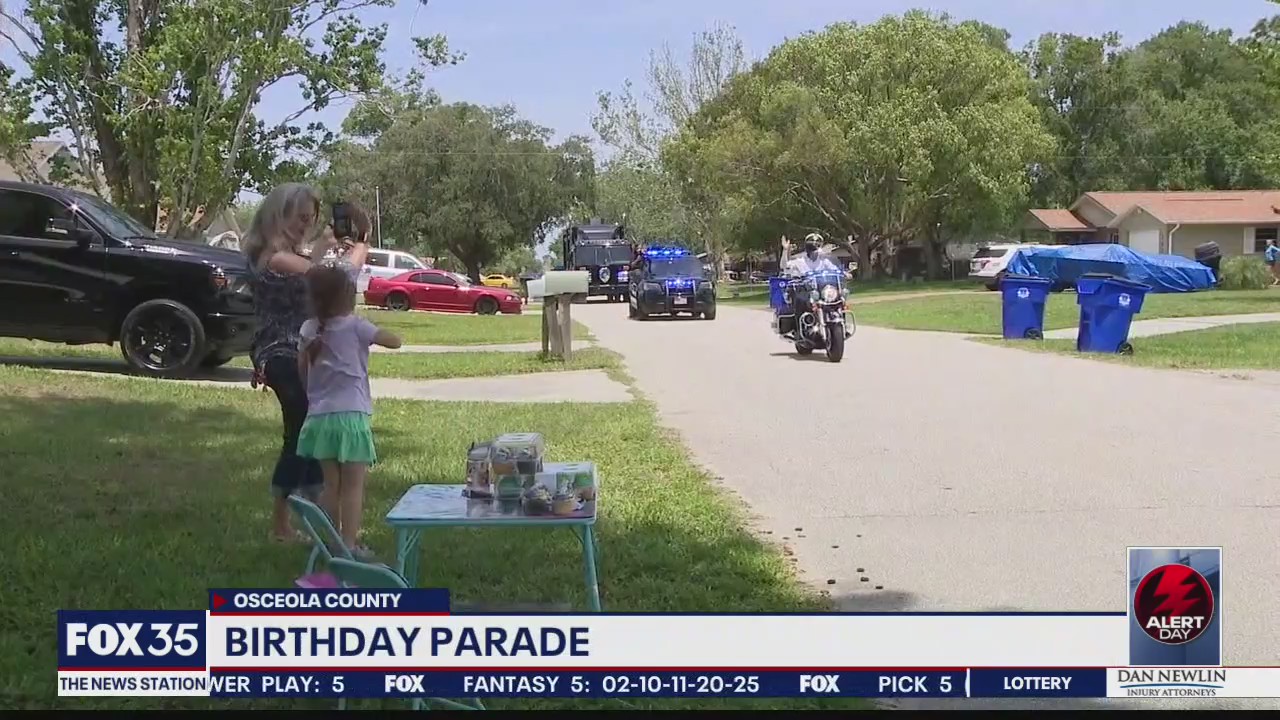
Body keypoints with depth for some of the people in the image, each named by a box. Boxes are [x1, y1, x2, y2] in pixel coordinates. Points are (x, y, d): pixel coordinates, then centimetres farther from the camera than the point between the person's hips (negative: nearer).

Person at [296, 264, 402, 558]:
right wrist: (373, 333, 11)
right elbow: (395, 341, -5)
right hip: (352, 415, -5)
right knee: (353, 486, -1)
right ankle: (350, 544, -3)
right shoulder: (356, 326, -9)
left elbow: (302, 369, 11)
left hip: (320, 417, 5)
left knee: (331, 484, 12)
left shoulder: (310, 329, 5)